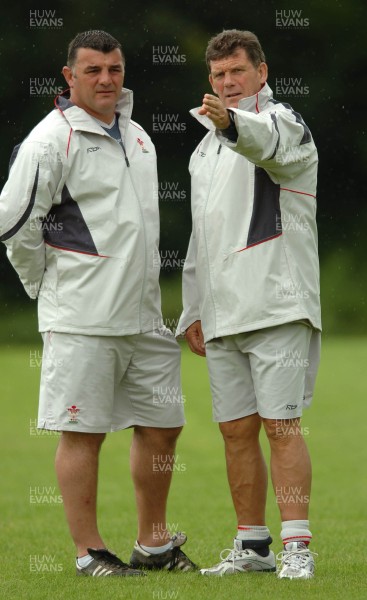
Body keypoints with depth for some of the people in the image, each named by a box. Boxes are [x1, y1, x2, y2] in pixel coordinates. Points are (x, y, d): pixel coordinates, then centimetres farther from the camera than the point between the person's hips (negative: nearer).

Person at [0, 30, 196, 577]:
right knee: (82, 432, -5)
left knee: (161, 427, 11)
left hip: (144, 315, 8)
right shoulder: (52, 139, -9)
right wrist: (48, 285, -2)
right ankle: (90, 552, 2)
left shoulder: (137, 137, 16)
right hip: (81, 320, -8)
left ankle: (154, 544, 23)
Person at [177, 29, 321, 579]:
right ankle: (253, 546, 15)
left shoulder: (282, 120, -3)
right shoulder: (207, 147, 22)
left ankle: (297, 548, -12)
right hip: (222, 315, 7)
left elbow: (269, 143, -30)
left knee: (281, 425, -12)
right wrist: (194, 310, 20)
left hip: (277, 305, -7)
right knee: (236, 431, 7)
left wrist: (232, 122, -52)